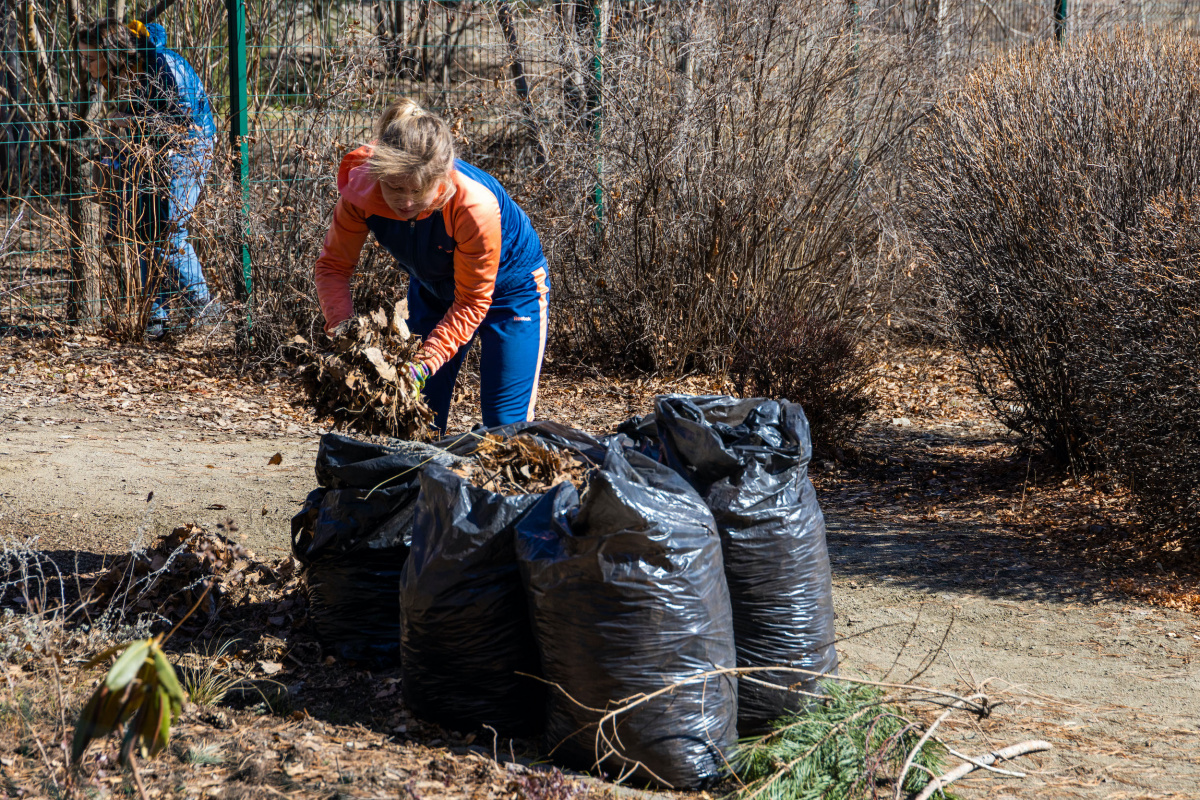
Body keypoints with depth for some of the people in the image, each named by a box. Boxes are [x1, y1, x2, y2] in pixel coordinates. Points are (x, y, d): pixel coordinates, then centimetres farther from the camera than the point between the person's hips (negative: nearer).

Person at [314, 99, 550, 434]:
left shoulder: (474, 205, -39)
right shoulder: (361, 188, -29)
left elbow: (471, 304, -28)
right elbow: (333, 265, -15)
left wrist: (424, 365, -37)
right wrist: (343, 329, -32)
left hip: (512, 288, -4)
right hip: (433, 290, 4)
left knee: (504, 426, -9)